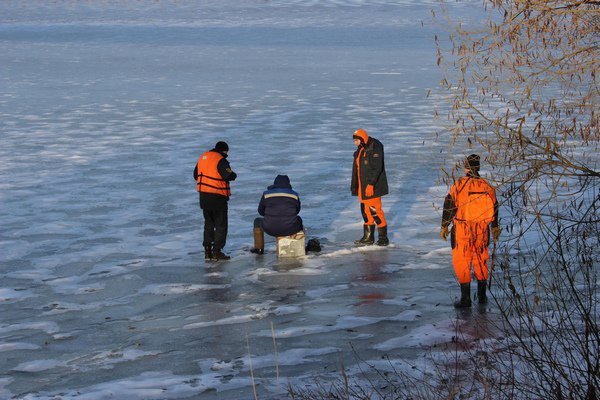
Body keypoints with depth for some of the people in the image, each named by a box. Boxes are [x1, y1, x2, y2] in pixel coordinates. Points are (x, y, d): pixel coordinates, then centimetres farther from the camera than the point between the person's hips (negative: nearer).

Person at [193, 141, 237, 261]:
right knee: (221, 224, 2)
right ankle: (217, 251, -3)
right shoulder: (221, 160, -15)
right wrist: (234, 175, -1)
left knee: (209, 223, 17)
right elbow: (229, 176, -22)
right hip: (217, 197, -7)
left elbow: (196, 175, 17)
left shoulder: (203, 157, 9)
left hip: (203, 196, 7)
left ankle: (207, 250, 15)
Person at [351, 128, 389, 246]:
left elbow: (377, 168, -22)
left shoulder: (374, 148, -15)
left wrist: (370, 184, -26)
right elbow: (356, 169, 23)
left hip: (372, 187, -9)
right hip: (363, 188, 9)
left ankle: (383, 237, -1)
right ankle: (368, 237, 20)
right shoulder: (360, 150, 16)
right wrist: (354, 186, 23)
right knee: (365, 211, 12)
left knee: (375, 210, -9)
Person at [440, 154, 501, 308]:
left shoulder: (459, 184, -12)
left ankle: (465, 298, 2)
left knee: (461, 262, 4)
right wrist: (495, 227, 25)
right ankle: (482, 295, 24)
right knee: (481, 261, 18)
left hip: (462, 231, -4)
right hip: (482, 231, 4)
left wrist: (444, 226, 0)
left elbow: (449, 206, -11)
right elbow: (494, 207, 11)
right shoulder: (486, 185, 1)